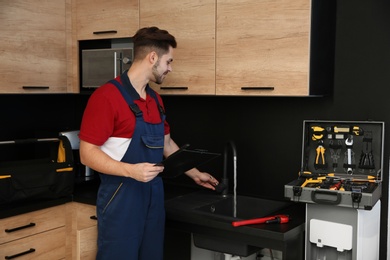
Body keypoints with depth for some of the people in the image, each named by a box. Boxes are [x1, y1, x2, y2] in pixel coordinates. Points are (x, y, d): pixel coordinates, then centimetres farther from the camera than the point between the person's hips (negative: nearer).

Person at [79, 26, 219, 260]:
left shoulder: (155, 99, 11)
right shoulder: (107, 96, -15)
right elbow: (87, 153, -16)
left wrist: (195, 174, 25)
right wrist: (130, 170, -28)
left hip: (154, 196, 8)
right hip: (121, 199, -8)